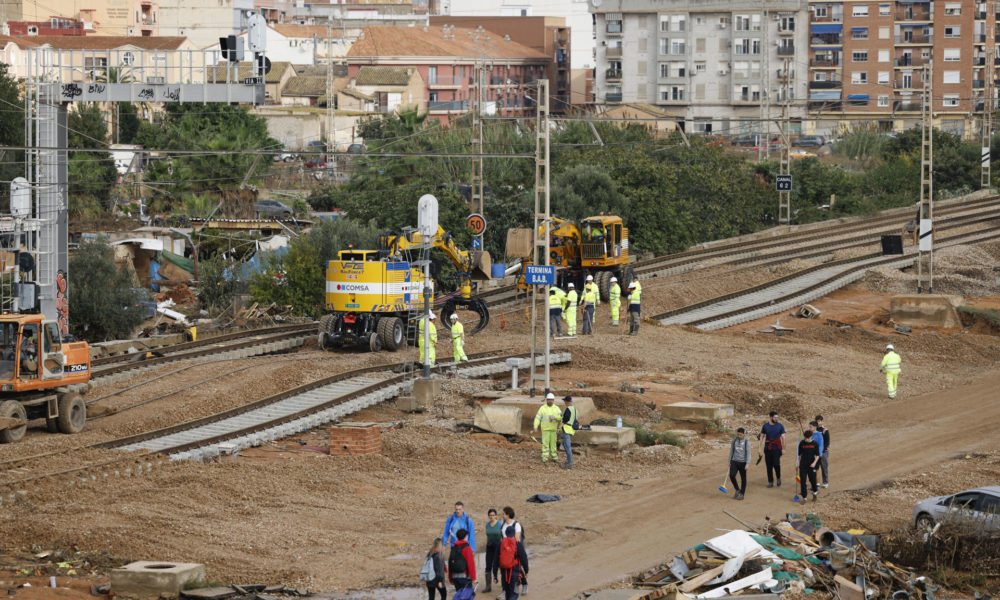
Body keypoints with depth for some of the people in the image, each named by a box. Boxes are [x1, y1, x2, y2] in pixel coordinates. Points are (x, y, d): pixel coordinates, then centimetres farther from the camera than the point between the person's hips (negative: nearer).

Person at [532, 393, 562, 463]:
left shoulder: (556, 408, 5)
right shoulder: (542, 408, -1)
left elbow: (561, 417, -6)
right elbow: (537, 418, -5)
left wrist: (554, 417, -25)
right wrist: (535, 427, -14)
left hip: (553, 429, 2)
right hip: (545, 429, -2)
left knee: (553, 443, 6)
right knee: (545, 443, -9)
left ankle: (554, 457, 15)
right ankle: (545, 457, -10)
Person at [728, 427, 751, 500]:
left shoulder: (746, 442, -4)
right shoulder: (734, 440, 6)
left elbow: (748, 453, -6)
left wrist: (747, 464, -13)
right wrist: (729, 461, 14)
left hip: (742, 462, -2)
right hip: (734, 461, 2)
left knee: (743, 478, 3)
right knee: (732, 475, -14)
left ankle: (742, 494, 14)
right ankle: (737, 490, 7)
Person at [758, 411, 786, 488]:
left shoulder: (780, 426, 2)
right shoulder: (765, 426, 6)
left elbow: (783, 438, 3)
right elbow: (762, 436, 13)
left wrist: (783, 448, -1)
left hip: (776, 448, -2)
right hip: (768, 447, 2)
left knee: (776, 464, -13)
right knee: (769, 465, 3)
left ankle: (778, 478, 12)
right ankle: (770, 482, 11)